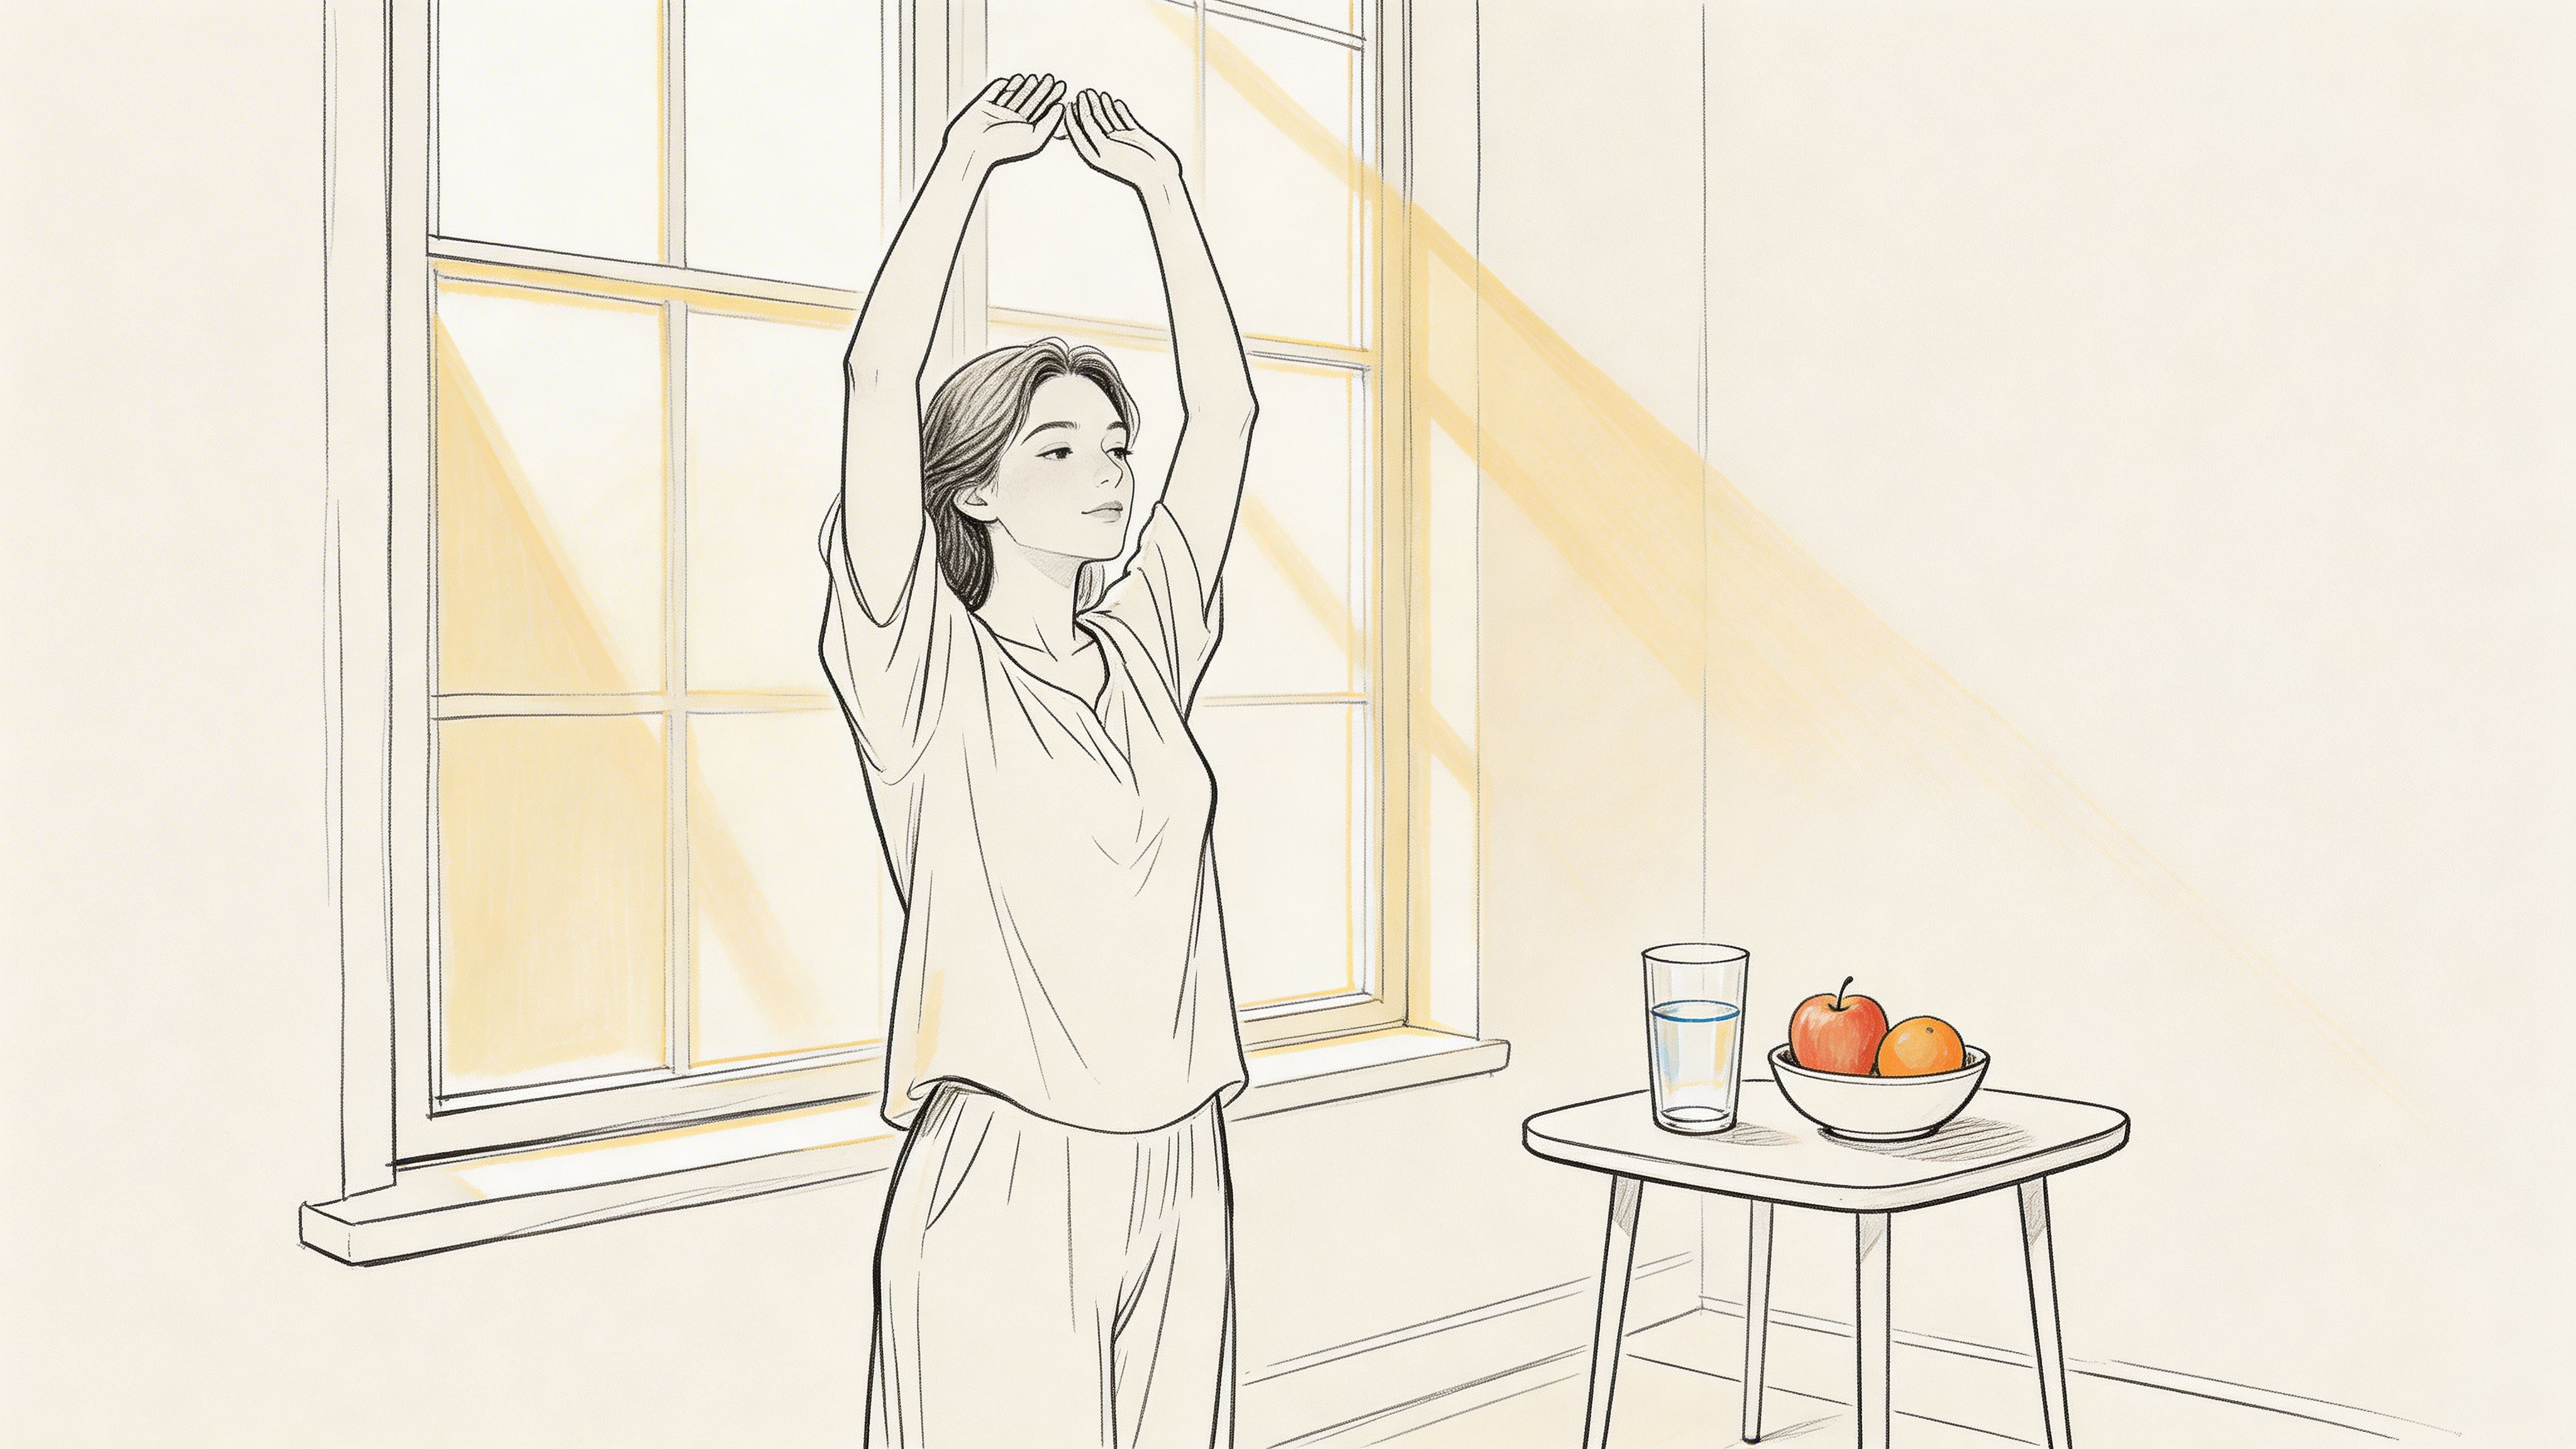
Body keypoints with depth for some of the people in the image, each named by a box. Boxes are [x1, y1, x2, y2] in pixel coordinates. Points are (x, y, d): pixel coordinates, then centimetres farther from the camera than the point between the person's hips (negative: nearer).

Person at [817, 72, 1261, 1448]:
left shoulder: (1142, 650, 11)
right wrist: (967, 160, -10)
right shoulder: (930, 666, -4)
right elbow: (879, 377, -13)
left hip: (1180, 1176, 5)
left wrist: (1161, 184, 10)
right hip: (1005, 1179, -5)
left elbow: (1221, 412, 11)